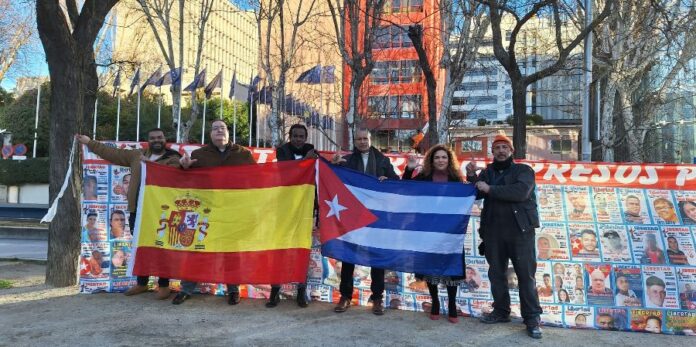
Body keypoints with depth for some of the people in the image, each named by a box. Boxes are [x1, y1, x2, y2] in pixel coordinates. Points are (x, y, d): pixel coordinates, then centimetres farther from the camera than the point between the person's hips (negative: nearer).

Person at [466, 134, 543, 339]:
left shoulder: (524, 171, 0)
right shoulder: (487, 173, 14)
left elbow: (521, 192, -19)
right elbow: (475, 194, 4)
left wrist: (491, 189, -16)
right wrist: (471, 177, -13)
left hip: (520, 230, -4)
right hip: (493, 231, 4)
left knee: (526, 275, -2)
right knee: (496, 273, 11)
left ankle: (532, 319, 4)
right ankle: (501, 311, 24)